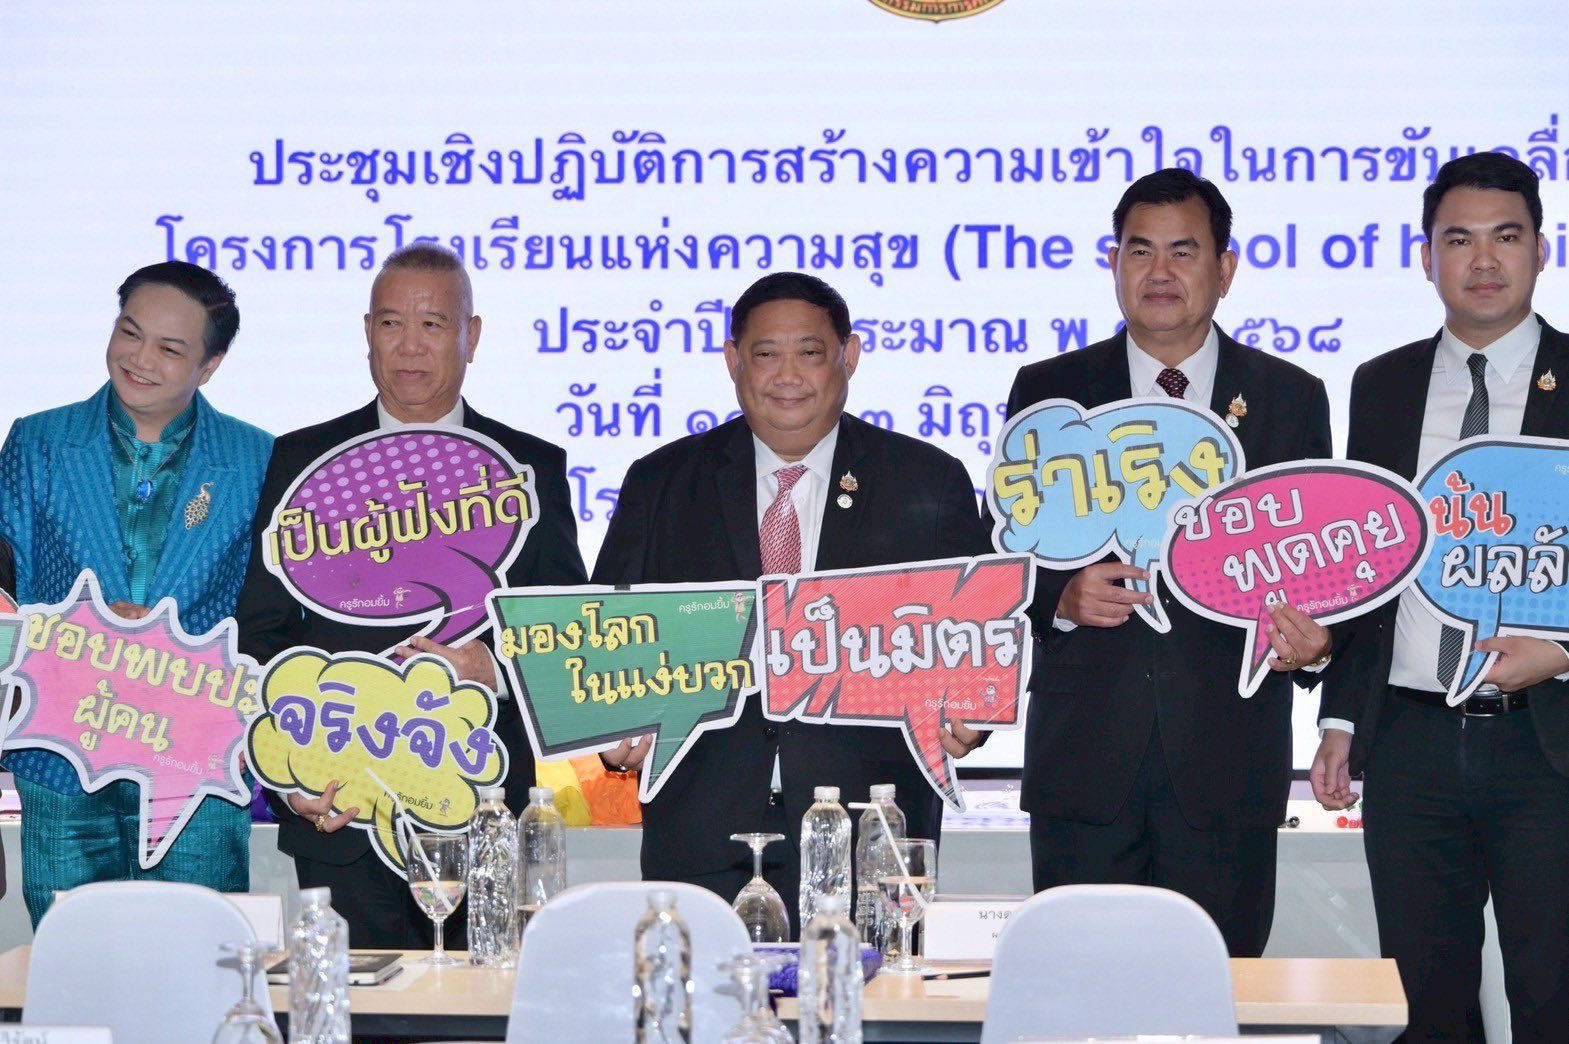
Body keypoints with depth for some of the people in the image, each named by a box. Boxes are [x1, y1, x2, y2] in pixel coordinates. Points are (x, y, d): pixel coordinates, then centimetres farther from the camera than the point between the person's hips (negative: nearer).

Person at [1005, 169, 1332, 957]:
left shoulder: (1291, 399, 9)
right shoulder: (1048, 390, 8)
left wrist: (1313, 638, -12)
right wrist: (1062, 598, -13)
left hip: (1227, 760, 0)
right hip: (1084, 752, 0)